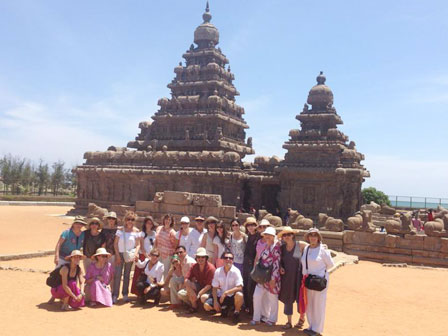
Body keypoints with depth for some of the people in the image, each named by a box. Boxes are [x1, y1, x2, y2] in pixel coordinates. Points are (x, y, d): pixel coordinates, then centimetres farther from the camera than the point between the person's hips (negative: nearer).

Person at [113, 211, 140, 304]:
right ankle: (115, 295, -3)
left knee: (127, 274, 9)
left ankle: (125, 294, 18)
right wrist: (117, 255, -8)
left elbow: (138, 245, 4)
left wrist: (135, 254, -12)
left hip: (129, 255, 2)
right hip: (120, 254, -2)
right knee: (117, 274, -6)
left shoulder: (136, 231, 1)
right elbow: (115, 243, -1)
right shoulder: (120, 230, -3)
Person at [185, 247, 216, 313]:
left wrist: (198, 294, -24)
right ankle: (194, 306, -12)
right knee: (187, 283, -22)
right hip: (199, 286, 5)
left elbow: (209, 285, -19)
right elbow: (187, 280, -8)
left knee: (204, 297, -36)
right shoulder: (194, 266, -5)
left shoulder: (211, 268, -19)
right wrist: (191, 291, -25)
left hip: (209, 289, -5)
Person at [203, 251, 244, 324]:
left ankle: (236, 313, -6)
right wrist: (215, 301, -10)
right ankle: (224, 308, 15)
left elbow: (239, 287, -23)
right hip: (220, 296, 4)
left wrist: (226, 292, -28)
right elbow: (215, 288, 1)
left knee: (239, 295, -36)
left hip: (232, 297, -4)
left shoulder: (236, 271, -13)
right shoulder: (218, 271, -3)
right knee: (206, 305, -14)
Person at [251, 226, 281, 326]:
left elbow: (276, 263, -17)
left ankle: (272, 319, 22)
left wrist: (273, 279, -19)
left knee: (272, 298, 7)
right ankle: (256, 318, 16)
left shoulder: (275, 246, -13)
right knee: (257, 296, 5)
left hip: (271, 277, -8)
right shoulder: (266, 246, 12)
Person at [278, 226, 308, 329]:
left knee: (299, 297, 5)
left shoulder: (300, 245, -7)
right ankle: (289, 322, 21)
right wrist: (281, 267, -1)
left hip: (298, 275, -3)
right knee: (287, 298, 8)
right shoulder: (282, 248, 5)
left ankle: (302, 318, 30)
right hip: (286, 276, 3)